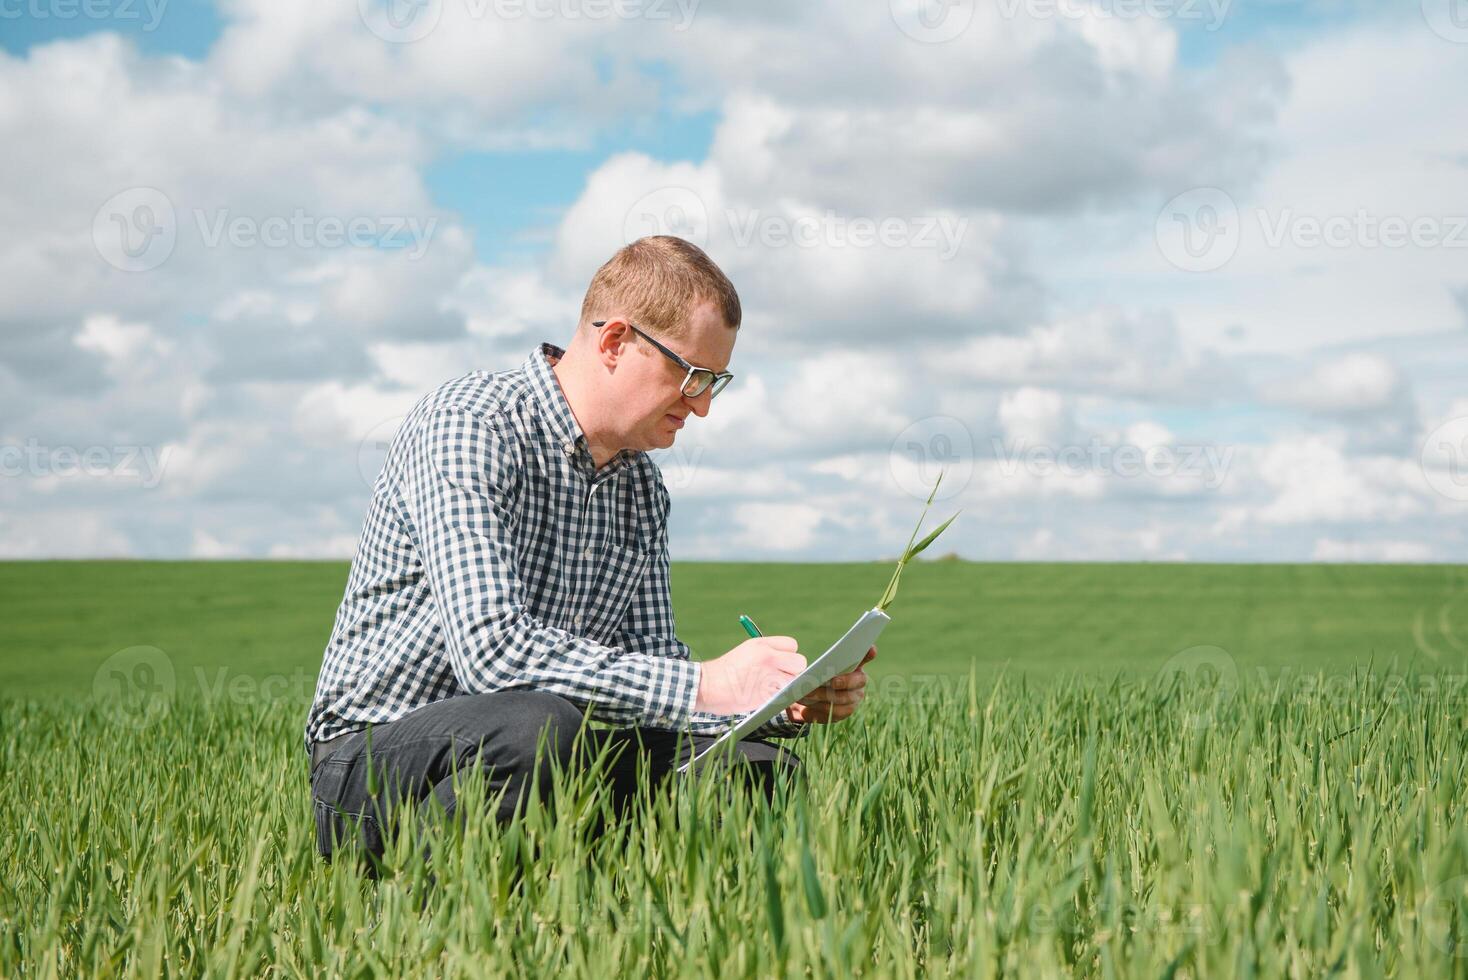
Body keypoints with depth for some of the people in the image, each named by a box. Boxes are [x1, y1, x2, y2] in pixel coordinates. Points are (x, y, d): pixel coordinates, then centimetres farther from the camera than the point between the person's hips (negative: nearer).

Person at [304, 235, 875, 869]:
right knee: (538, 726, -38)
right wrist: (706, 685, -29)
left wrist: (788, 706, -6)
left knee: (759, 770, -10)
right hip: (374, 762, -7)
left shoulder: (643, 487, 10)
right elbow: (493, 649, -29)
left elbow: (650, 671, 11)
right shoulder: (467, 425, -16)